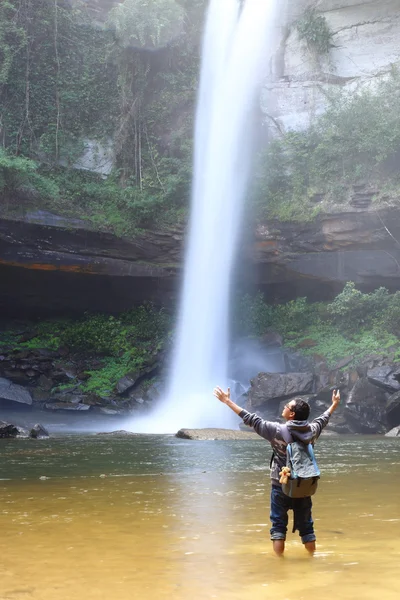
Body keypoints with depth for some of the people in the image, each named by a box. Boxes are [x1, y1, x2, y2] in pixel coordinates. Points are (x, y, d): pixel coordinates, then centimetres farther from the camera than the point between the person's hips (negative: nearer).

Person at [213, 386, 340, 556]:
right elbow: (323, 418, 17)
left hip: (281, 485, -4)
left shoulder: (278, 431, -17)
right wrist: (335, 404, 38)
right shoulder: (312, 430, -4)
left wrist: (228, 401, -6)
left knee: (278, 525, 5)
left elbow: (251, 419, -12)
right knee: (306, 525, 14)